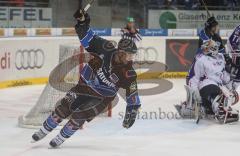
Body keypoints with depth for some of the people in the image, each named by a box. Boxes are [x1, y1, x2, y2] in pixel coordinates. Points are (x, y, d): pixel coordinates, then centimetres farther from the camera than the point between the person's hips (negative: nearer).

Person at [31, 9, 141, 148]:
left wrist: (132, 111, -13)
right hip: (85, 85, 2)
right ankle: (44, 131, 19)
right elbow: (89, 39, -14)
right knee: (64, 107, -2)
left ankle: (61, 138, 6)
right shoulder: (106, 49, -19)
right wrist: (82, 22, -29)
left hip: (102, 97, -2)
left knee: (80, 115, -16)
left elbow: (133, 93, -11)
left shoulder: (128, 74, -20)